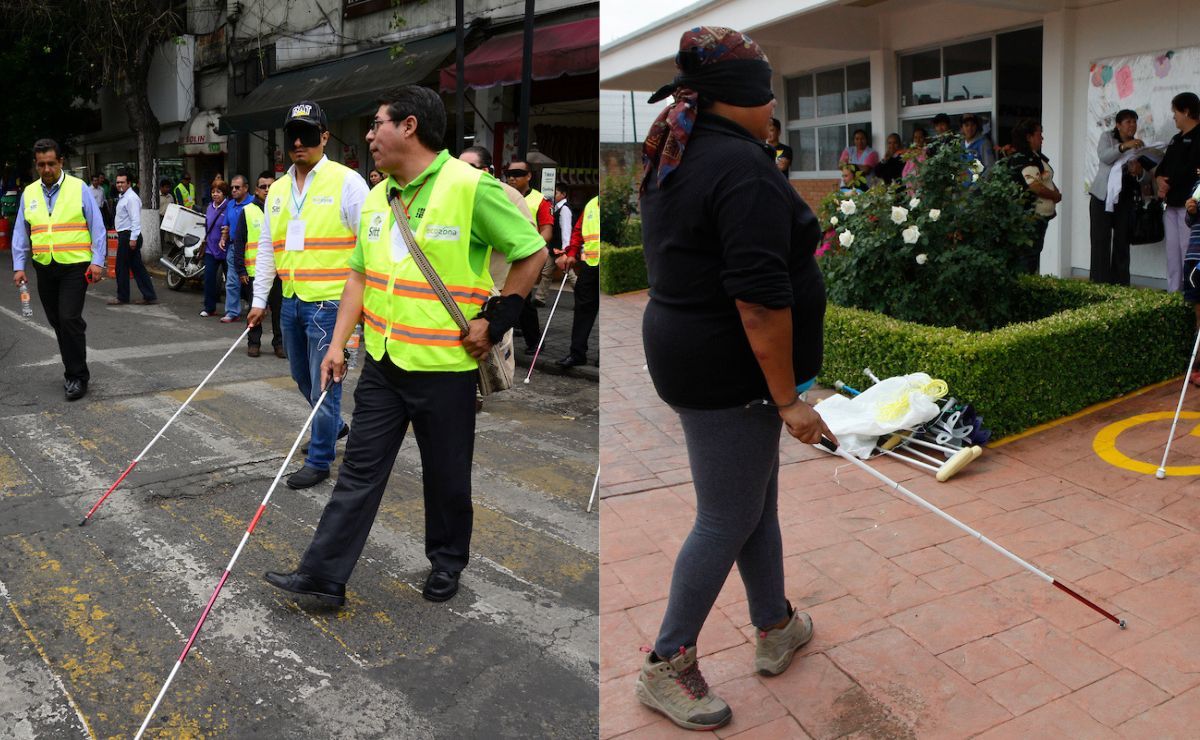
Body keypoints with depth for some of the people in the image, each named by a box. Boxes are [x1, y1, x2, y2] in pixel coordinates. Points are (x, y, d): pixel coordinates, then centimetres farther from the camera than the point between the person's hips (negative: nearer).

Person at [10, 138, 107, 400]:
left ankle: (77, 376, -1)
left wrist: (97, 261, -8)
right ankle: (74, 370, 23)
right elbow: (20, 233, 12)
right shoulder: (29, 193, 9)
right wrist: (19, 266, 6)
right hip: (45, 268, 5)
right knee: (57, 322, 10)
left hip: (75, 266, -4)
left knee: (69, 320, -11)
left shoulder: (78, 188, -2)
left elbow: (97, 227, -2)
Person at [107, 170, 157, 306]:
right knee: (137, 267, 8)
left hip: (128, 236, -10)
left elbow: (136, 220, -21)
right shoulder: (122, 197, 18)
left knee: (121, 267, -1)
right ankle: (149, 296, 8)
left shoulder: (131, 198, -14)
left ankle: (122, 297, 9)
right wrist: (120, 236, 23)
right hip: (124, 235, 10)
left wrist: (133, 238, -26)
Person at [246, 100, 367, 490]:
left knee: (324, 383, -1)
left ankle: (319, 460, 12)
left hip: (330, 303, -7)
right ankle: (334, 425, 43)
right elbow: (266, 248, 16)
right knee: (302, 377, 20)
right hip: (291, 302, 7)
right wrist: (259, 301, 14)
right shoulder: (277, 190, 11)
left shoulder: (347, 182, -9)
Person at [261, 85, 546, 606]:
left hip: (445, 367, -5)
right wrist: (338, 344, 7)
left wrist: (494, 320, -10)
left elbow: (532, 254, -9)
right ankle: (323, 575, 17)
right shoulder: (376, 198, 8)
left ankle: (447, 562, 34)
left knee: (446, 475, 12)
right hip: (382, 363, 6)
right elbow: (360, 275, 13)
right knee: (359, 470, 9)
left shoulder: (472, 187, -14)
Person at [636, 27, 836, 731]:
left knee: (757, 498, 20)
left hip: (685, 349, 10)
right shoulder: (743, 167, -20)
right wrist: (787, 398, -19)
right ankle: (665, 667, 16)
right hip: (727, 373, -10)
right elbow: (760, 299, -24)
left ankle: (777, 628, 36)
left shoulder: (674, 161, 11)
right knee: (728, 520, 2)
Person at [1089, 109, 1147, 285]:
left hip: (1126, 200, 3)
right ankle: (1099, 283, -6)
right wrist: (1124, 146, -31)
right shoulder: (1107, 137, 5)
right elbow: (1104, 156, -16)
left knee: (1122, 243, 1)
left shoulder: (1140, 146, 13)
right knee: (1101, 242, -6)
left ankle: (1120, 283, 4)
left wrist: (1139, 172, -14)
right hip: (1102, 197, -3)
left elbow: (1144, 177, 9)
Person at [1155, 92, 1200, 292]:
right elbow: (1164, 165, 17)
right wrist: (1159, 178, -4)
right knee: (1172, 249, 9)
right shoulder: (1176, 139, 21)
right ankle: (1173, 292, 14)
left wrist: (1169, 185, -8)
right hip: (1171, 202, 9)